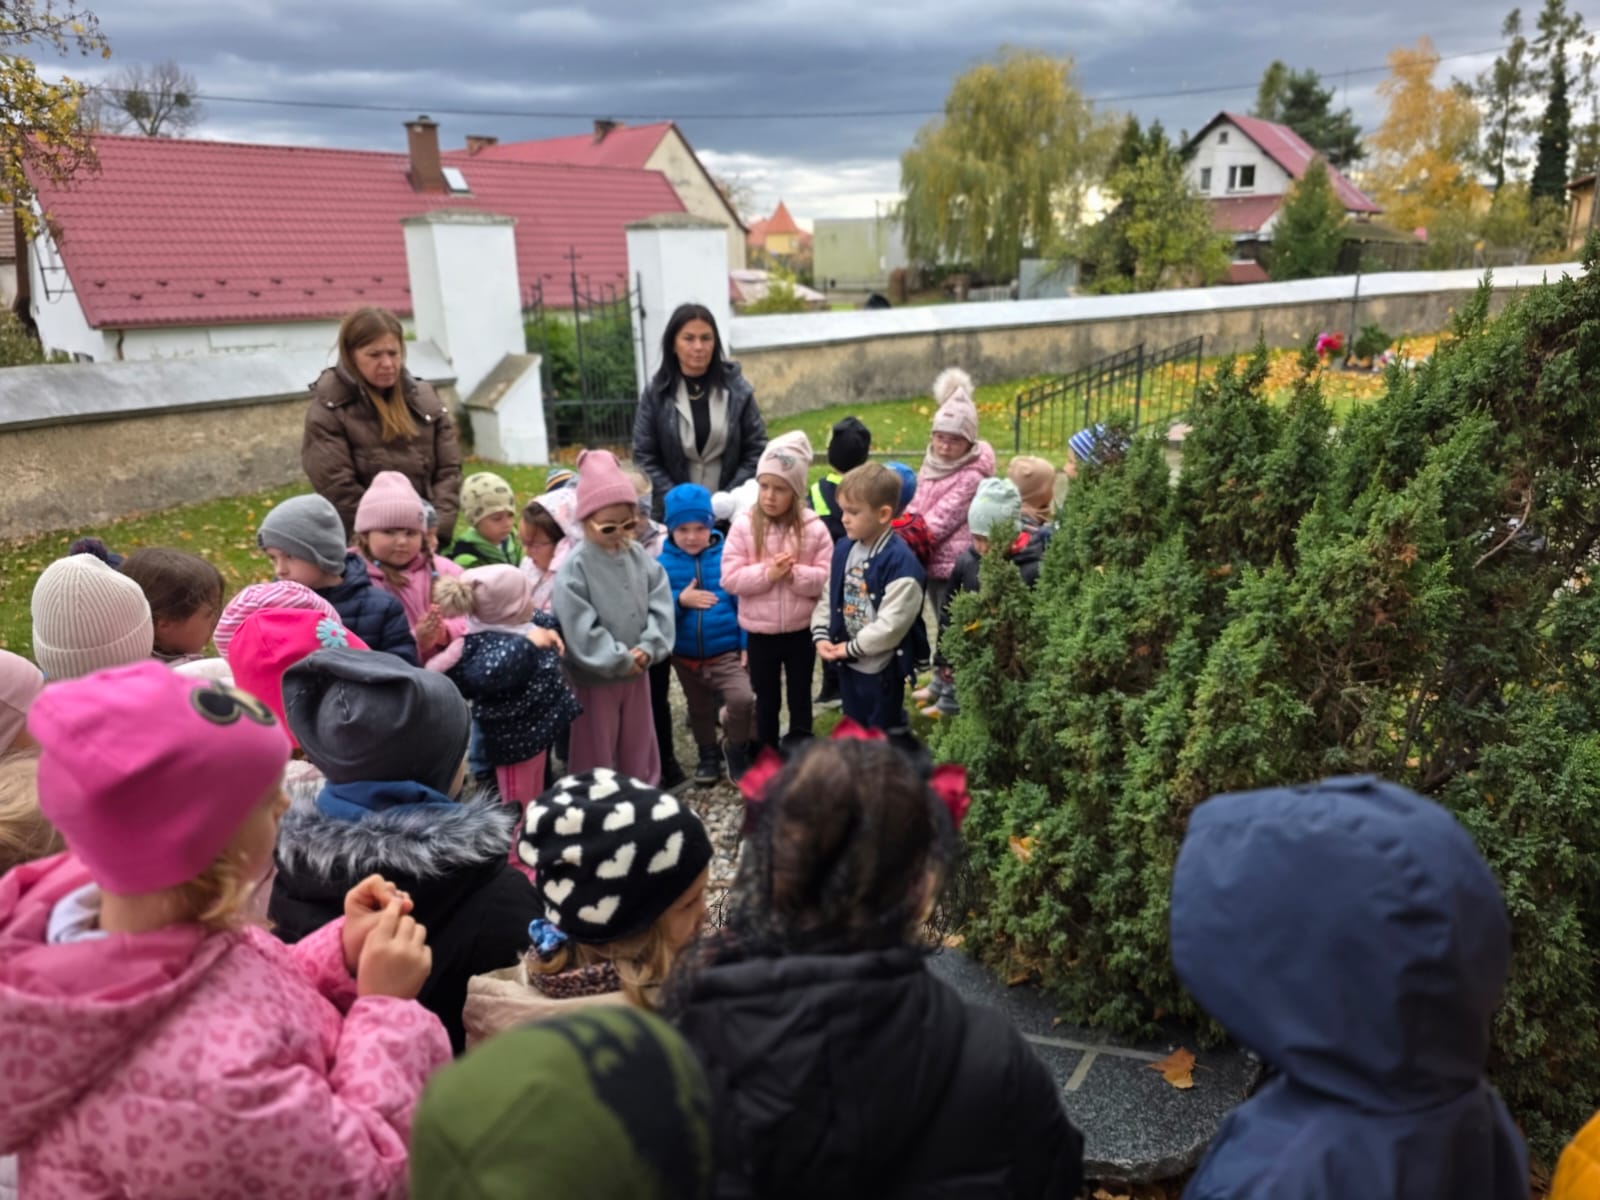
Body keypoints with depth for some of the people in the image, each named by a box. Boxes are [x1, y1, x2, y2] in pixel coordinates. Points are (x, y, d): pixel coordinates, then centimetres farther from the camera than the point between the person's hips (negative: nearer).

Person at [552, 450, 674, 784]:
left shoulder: (639, 556, -1)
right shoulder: (574, 567, -18)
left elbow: (661, 603, -3)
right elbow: (579, 627, -22)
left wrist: (648, 647, -17)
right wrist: (620, 660, -19)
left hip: (637, 670, 5)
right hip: (595, 676, -5)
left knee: (637, 744, 22)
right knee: (596, 751, 10)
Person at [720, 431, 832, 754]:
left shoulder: (813, 529, -8)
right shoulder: (743, 527, -8)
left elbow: (826, 579, -9)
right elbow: (729, 578, -11)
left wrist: (795, 574, -24)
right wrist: (767, 573, -22)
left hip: (801, 630, 0)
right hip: (760, 632, 0)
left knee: (800, 696, 16)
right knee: (766, 698, 15)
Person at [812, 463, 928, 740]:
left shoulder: (901, 561, -24)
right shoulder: (843, 550, 2)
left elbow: (892, 623, -27)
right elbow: (828, 598, 10)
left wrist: (851, 647, -19)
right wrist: (821, 636, -5)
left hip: (882, 667, -8)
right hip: (848, 663, 8)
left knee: (886, 734, 9)